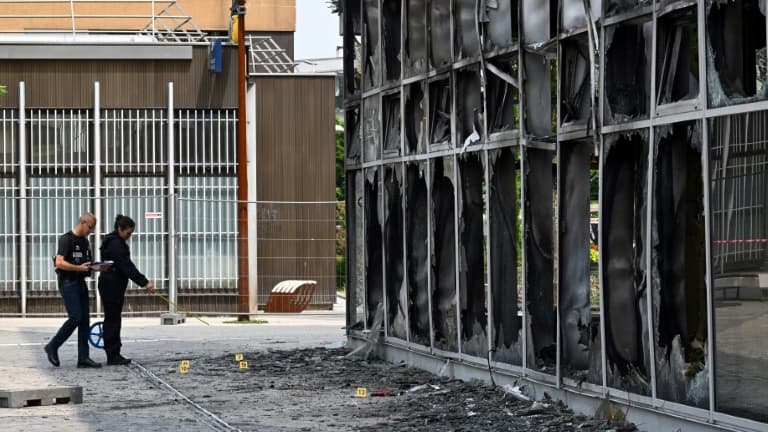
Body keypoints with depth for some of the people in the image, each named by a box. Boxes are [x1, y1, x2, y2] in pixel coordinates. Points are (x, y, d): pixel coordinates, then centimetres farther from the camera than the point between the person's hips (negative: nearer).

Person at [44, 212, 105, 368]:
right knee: (75, 318, -14)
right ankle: (53, 347, 1)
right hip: (68, 283, -8)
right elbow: (59, 262, -19)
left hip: (80, 282, 9)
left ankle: (83, 358, 4)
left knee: (85, 320, 3)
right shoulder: (67, 239, -10)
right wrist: (79, 268, -23)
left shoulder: (85, 241, 16)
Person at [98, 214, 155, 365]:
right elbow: (127, 266, -23)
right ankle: (112, 356, -4)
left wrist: (143, 281, 16)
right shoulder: (115, 244, -17)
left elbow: (126, 266, 19)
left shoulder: (117, 242, 16)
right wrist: (144, 282, -24)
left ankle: (114, 354, 15)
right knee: (112, 319, -7)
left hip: (114, 286, 11)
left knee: (113, 319, 11)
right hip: (110, 286, -11)